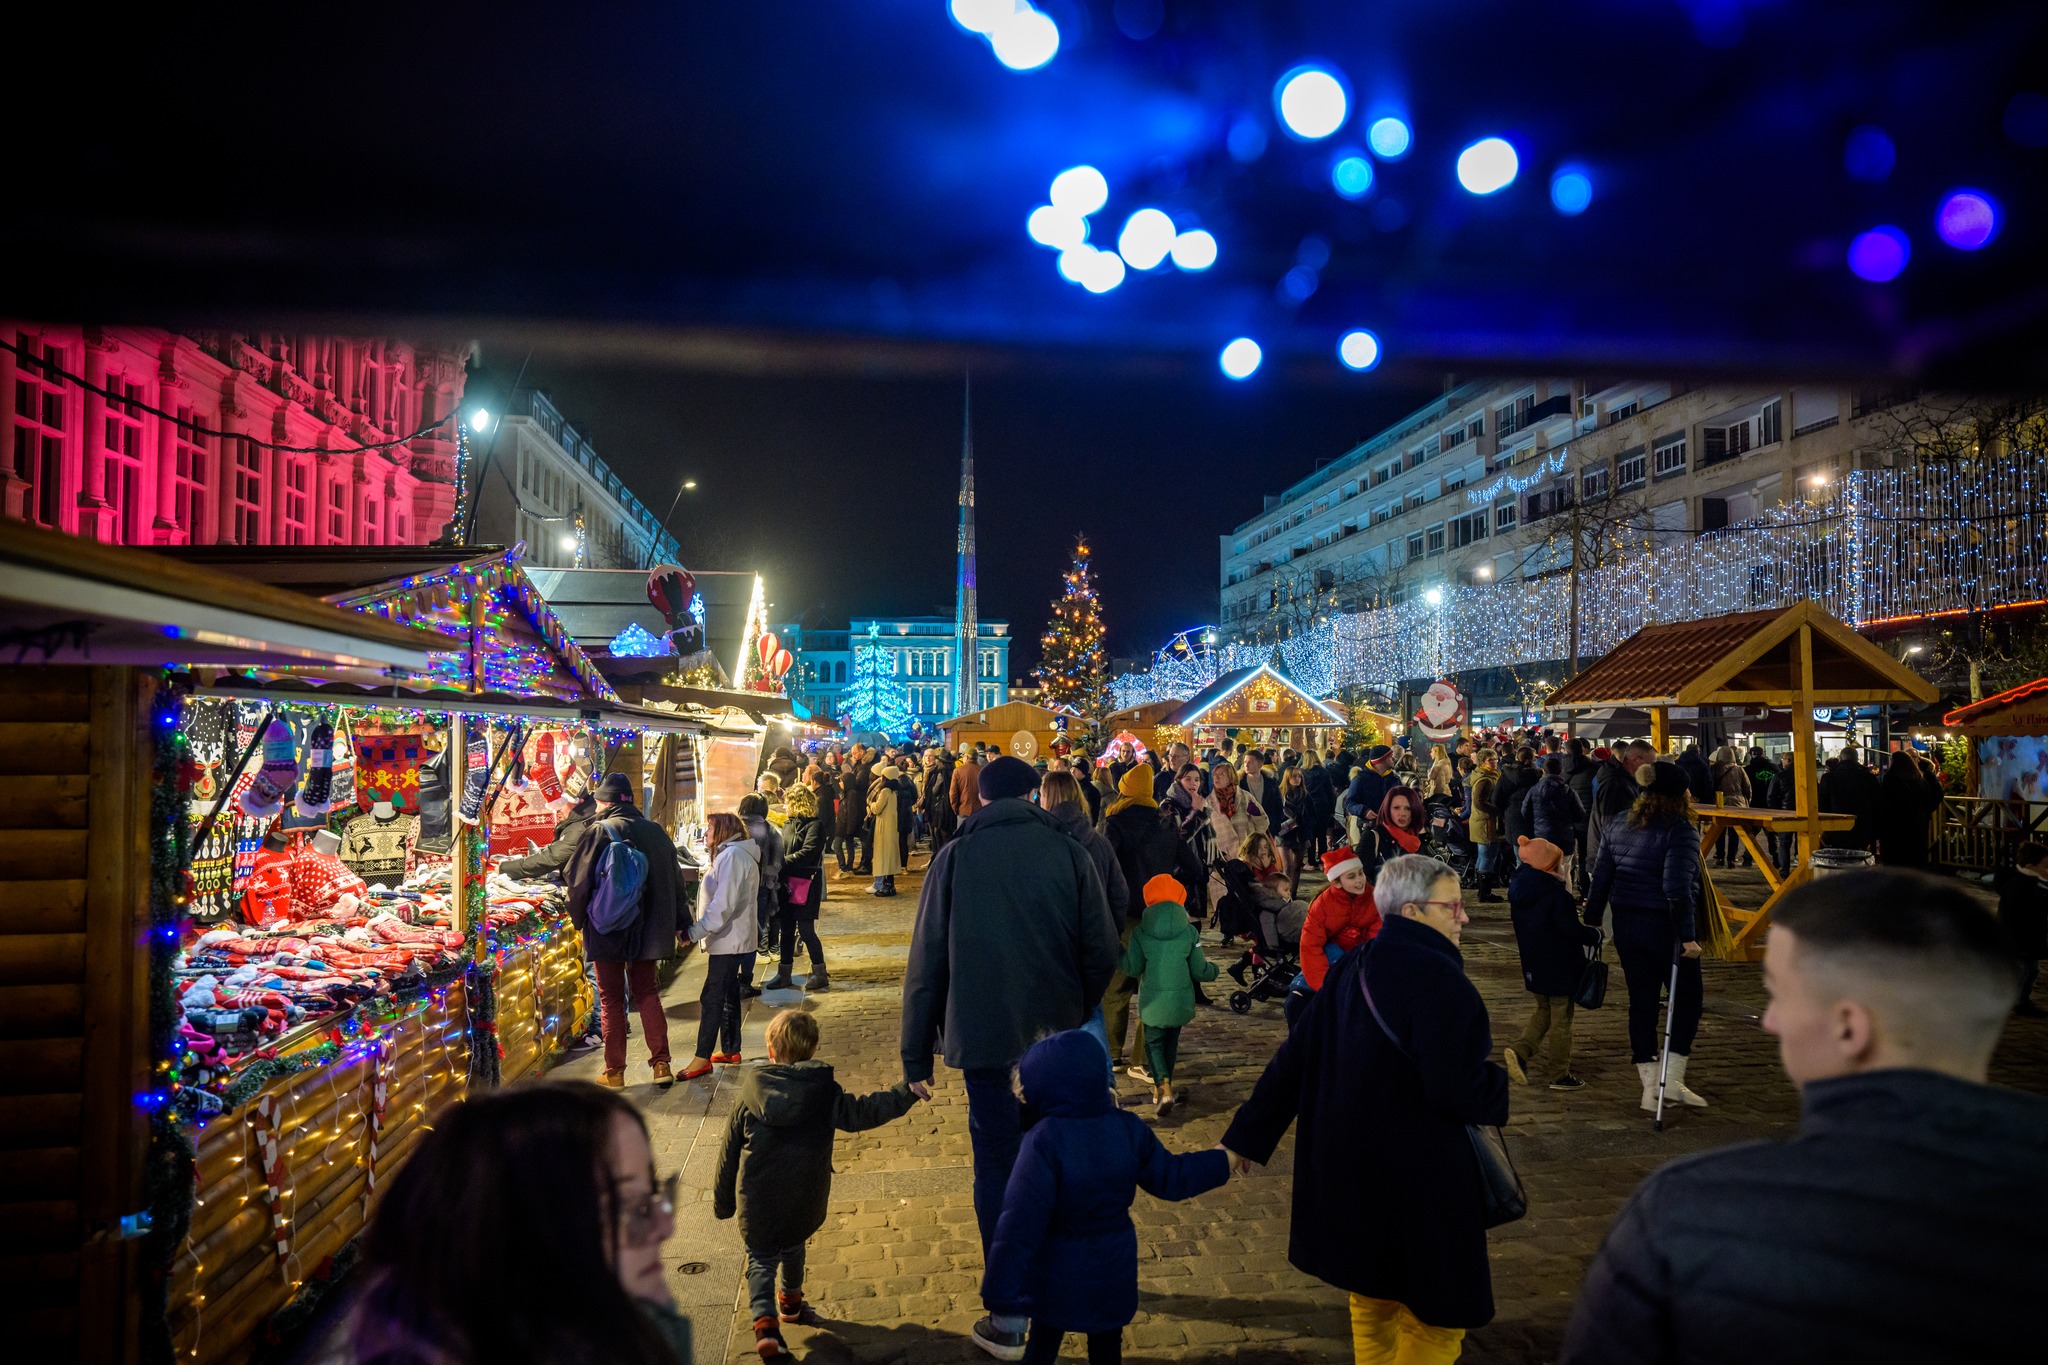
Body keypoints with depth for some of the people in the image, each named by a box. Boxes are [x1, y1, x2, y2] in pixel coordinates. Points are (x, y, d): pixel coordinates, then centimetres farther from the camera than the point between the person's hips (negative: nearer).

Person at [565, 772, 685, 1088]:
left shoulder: (598, 831, -11)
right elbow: (675, 882, 8)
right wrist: (680, 924, 18)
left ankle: (614, 1072, 12)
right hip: (647, 929, 4)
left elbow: (577, 881, -9)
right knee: (647, 993, 15)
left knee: (611, 1000, 7)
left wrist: (579, 917, 8)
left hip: (606, 930, -4)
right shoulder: (655, 831, 2)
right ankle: (661, 1063, 9)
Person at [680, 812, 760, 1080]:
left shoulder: (732, 855, -18)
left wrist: (696, 932, -26)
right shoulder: (727, 854, 18)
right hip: (731, 939, 11)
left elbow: (724, 904, -26)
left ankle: (702, 1058, -7)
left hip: (729, 940, -11)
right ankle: (731, 1050, 23)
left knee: (711, 998, -9)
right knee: (727, 995, 16)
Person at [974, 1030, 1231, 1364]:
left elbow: (1020, 1223, -28)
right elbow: (1170, 1178, 0)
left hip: (1057, 1276, -4)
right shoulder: (1128, 1128, -12)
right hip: (1113, 1269, 4)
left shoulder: (1045, 1140, -27)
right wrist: (1221, 1161, 16)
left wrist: (1002, 1296, -25)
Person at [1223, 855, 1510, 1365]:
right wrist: (1499, 1078, -4)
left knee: (1373, 1298, 24)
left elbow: (1294, 1057, 6)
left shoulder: (1351, 970, 4)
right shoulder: (1437, 977, -21)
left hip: (1348, 1168, 8)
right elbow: (1455, 1087, -26)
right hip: (1416, 1175, -8)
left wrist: (1249, 1133, 11)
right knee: (1435, 1315, 10)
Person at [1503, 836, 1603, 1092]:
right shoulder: (1556, 893, -23)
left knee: (1543, 1010, 23)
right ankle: (1560, 1074, 16)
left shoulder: (1518, 889, 1)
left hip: (1533, 965, 7)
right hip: (1560, 966, -7)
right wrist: (1594, 935, -4)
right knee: (1561, 1018, 7)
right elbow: (1571, 928, -23)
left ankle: (1520, 1050, 3)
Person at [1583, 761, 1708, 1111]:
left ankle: (1650, 1087, 16)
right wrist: (1687, 936, -18)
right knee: (1688, 996, 11)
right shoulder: (1679, 830, -13)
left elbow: (1601, 877, 9)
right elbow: (1677, 888, -20)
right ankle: (1673, 1078, 9)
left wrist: (1592, 920, 15)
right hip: (1664, 926, -6)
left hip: (1625, 925, 6)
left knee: (1641, 1001, 11)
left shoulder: (1617, 825, 7)